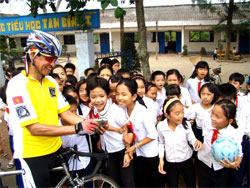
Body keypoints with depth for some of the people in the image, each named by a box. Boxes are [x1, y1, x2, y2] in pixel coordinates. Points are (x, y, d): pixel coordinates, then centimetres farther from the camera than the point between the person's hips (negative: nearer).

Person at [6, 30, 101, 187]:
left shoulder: (51, 82, 4)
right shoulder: (18, 84, -18)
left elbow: (65, 113, 1)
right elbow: (34, 128, -24)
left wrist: (87, 122, -19)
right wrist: (77, 128, -29)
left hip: (56, 149, 7)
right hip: (33, 156, -7)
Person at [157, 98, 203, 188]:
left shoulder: (186, 124, -19)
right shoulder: (160, 126, -17)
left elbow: (192, 139, -6)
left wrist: (197, 142, -29)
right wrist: (161, 159, -5)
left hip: (187, 161, 0)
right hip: (170, 163, 0)